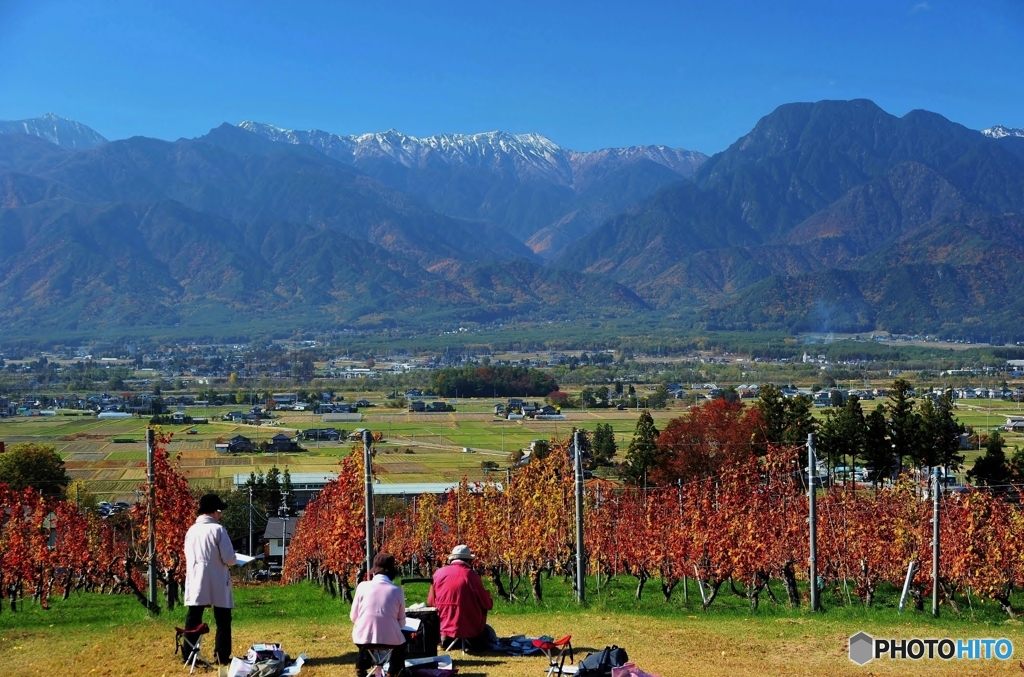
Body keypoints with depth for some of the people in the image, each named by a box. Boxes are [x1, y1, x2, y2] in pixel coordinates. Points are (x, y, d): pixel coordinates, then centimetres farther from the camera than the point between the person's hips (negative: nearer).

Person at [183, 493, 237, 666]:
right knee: (223, 620, 6)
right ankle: (222, 657, 5)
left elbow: (188, 556, 11)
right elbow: (229, 558, -12)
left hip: (195, 581, 4)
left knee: (193, 620, 7)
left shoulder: (191, 530, 5)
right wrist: (230, 560, 9)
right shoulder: (218, 529, -11)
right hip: (217, 582, -4)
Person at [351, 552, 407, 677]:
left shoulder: (363, 586, -2)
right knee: (401, 643, 34)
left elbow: (353, 617, 4)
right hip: (390, 640, -1)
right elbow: (402, 623, 5)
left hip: (364, 638, 1)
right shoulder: (397, 591, -1)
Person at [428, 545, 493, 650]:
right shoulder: (471, 575, -10)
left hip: (444, 627, 3)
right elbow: (487, 604, -3)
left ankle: (447, 638, 12)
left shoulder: (438, 573, -1)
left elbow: (430, 603, 9)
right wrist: (489, 601, 20)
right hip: (470, 628, -3)